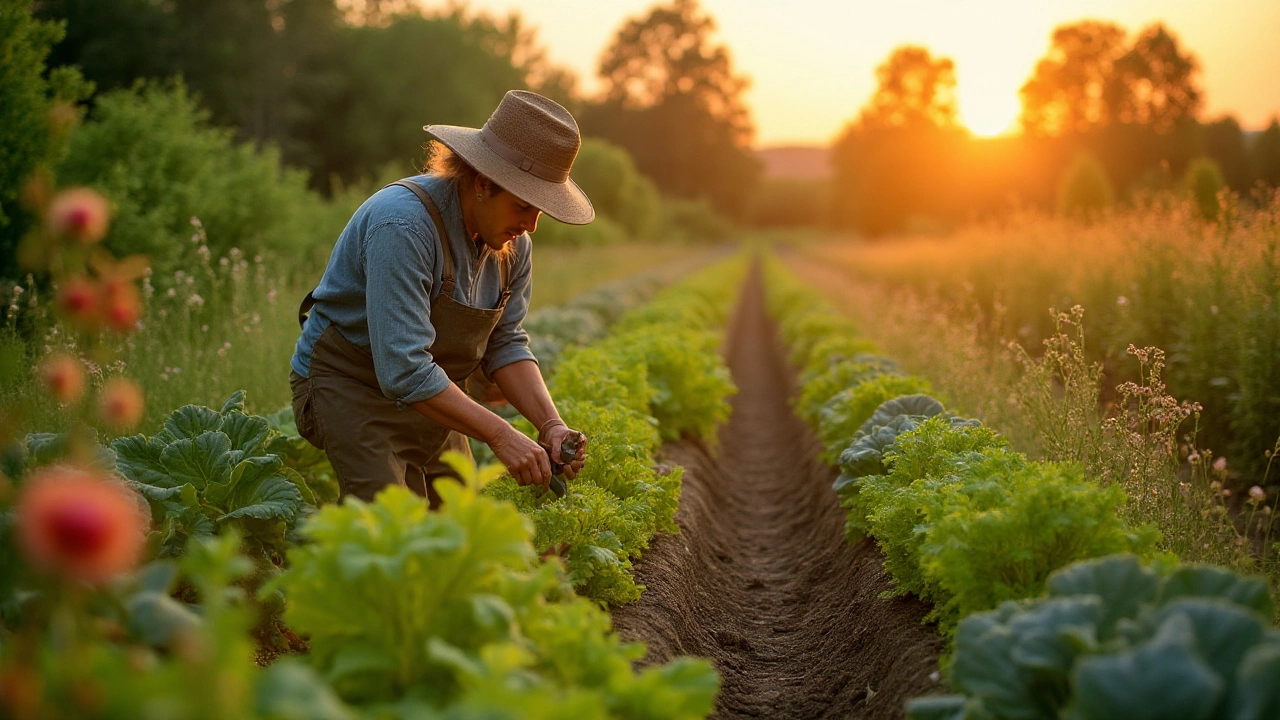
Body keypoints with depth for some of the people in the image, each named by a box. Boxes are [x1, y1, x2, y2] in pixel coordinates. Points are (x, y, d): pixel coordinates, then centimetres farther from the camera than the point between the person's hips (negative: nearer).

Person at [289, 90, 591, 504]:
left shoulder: (514, 244, -4)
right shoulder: (403, 225, -30)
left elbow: (505, 345, 1)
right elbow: (404, 370, -34)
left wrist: (550, 424, -15)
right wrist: (499, 434, -34)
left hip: (431, 396, 8)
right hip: (351, 388, -8)